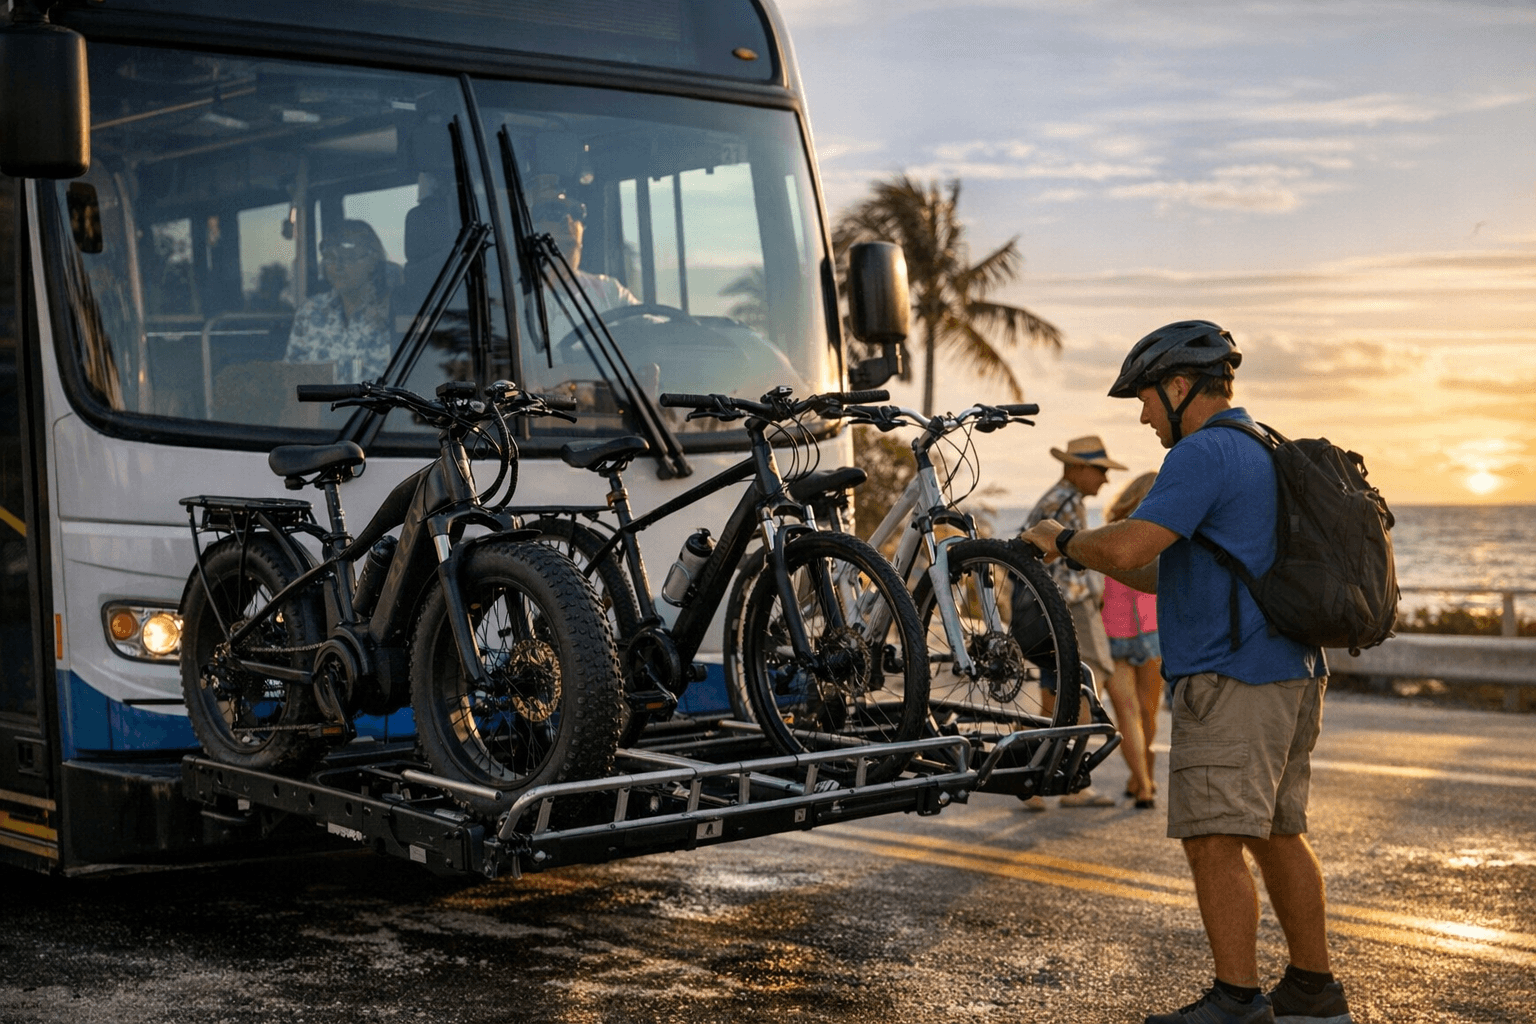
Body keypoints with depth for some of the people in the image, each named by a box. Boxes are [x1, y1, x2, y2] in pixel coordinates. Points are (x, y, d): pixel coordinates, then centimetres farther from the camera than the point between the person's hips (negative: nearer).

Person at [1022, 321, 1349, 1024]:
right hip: (1292, 674, 10)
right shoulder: (1265, 451, 21)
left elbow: (1128, 547, -22)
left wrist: (1064, 540, -3)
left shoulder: (1204, 453, -12)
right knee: (1274, 833, 15)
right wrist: (1091, 557, 17)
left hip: (1231, 678, -10)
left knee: (1213, 840, -7)